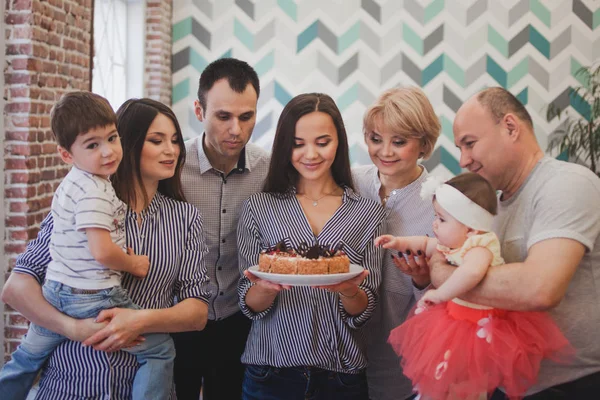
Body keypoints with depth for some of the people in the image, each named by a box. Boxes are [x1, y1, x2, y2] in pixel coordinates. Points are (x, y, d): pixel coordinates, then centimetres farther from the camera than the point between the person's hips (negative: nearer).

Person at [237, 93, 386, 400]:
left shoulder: (367, 213, -1)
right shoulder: (259, 208, -2)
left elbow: (362, 313, -1)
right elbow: (250, 306, -3)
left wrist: (349, 291, -22)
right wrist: (266, 288, -24)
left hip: (343, 375, 1)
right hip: (271, 373, 0)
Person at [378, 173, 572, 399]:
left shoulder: (479, 247, -28)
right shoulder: (453, 242, 0)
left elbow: (472, 273, -52)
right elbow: (426, 244, 22)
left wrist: (440, 294, -40)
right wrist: (399, 242, 7)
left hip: (478, 327, -9)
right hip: (455, 315, 9)